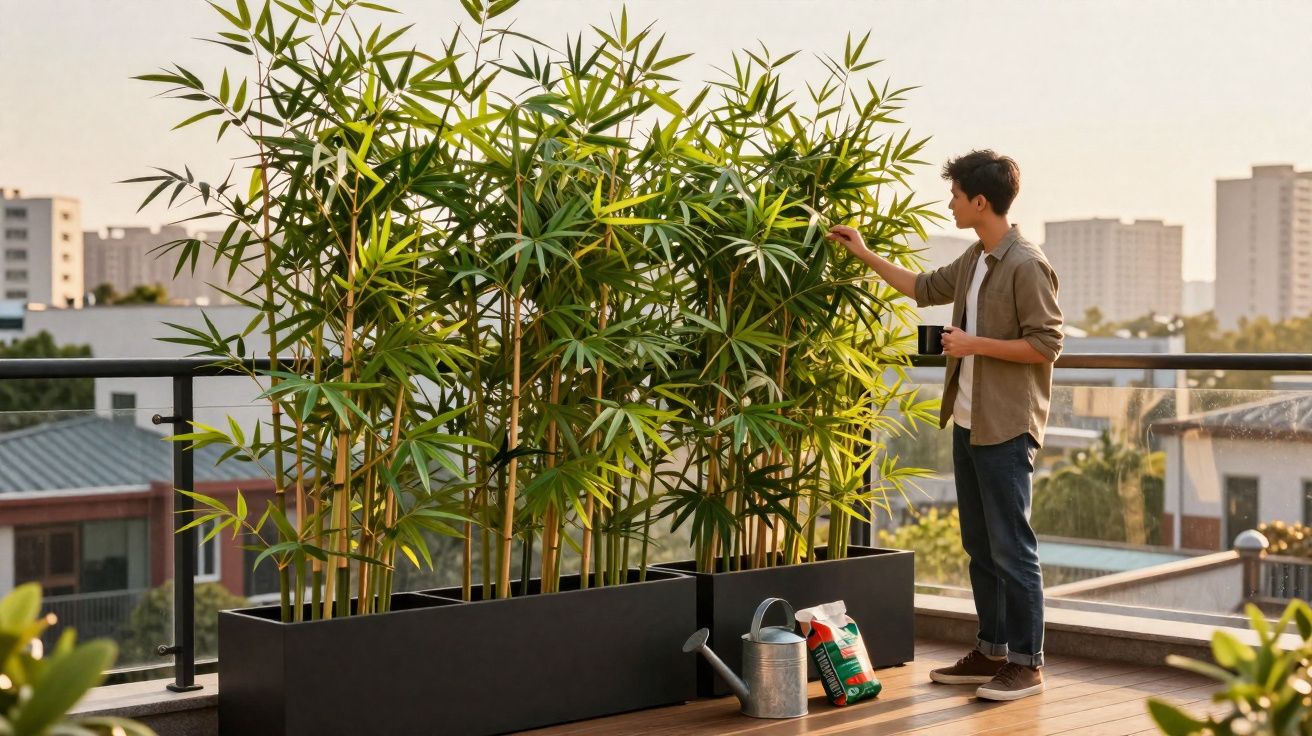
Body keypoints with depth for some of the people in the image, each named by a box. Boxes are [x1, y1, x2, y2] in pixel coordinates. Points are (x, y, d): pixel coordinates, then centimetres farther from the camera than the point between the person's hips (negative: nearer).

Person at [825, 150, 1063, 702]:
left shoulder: (1026, 265, -15)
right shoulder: (973, 261, 13)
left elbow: (1046, 344, -17)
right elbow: (926, 288, 29)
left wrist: (975, 344, -17)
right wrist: (865, 254, 29)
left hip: (1007, 428, -9)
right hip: (968, 423, 9)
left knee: (1011, 548, -4)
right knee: (979, 546, 13)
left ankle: (1026, 663, 3)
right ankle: (991, 651, 22)